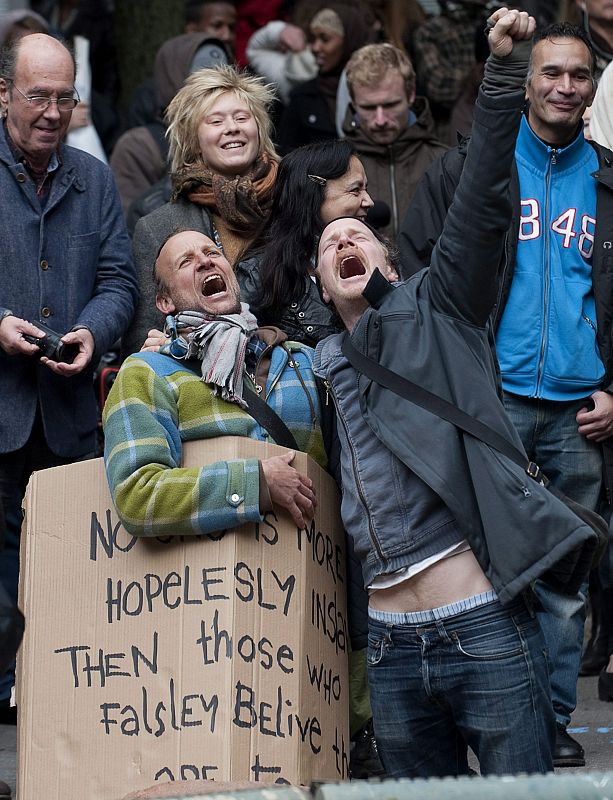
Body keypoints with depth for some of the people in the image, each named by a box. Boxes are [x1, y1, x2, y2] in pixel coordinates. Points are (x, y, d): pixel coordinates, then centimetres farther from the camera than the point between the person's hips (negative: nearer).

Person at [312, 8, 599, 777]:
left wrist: (505, 70, -17)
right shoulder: (321, 373, 18)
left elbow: (481, 202, -5)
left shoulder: (436, 311, 7)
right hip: (392, 647, 5)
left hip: (484, 628, -5)